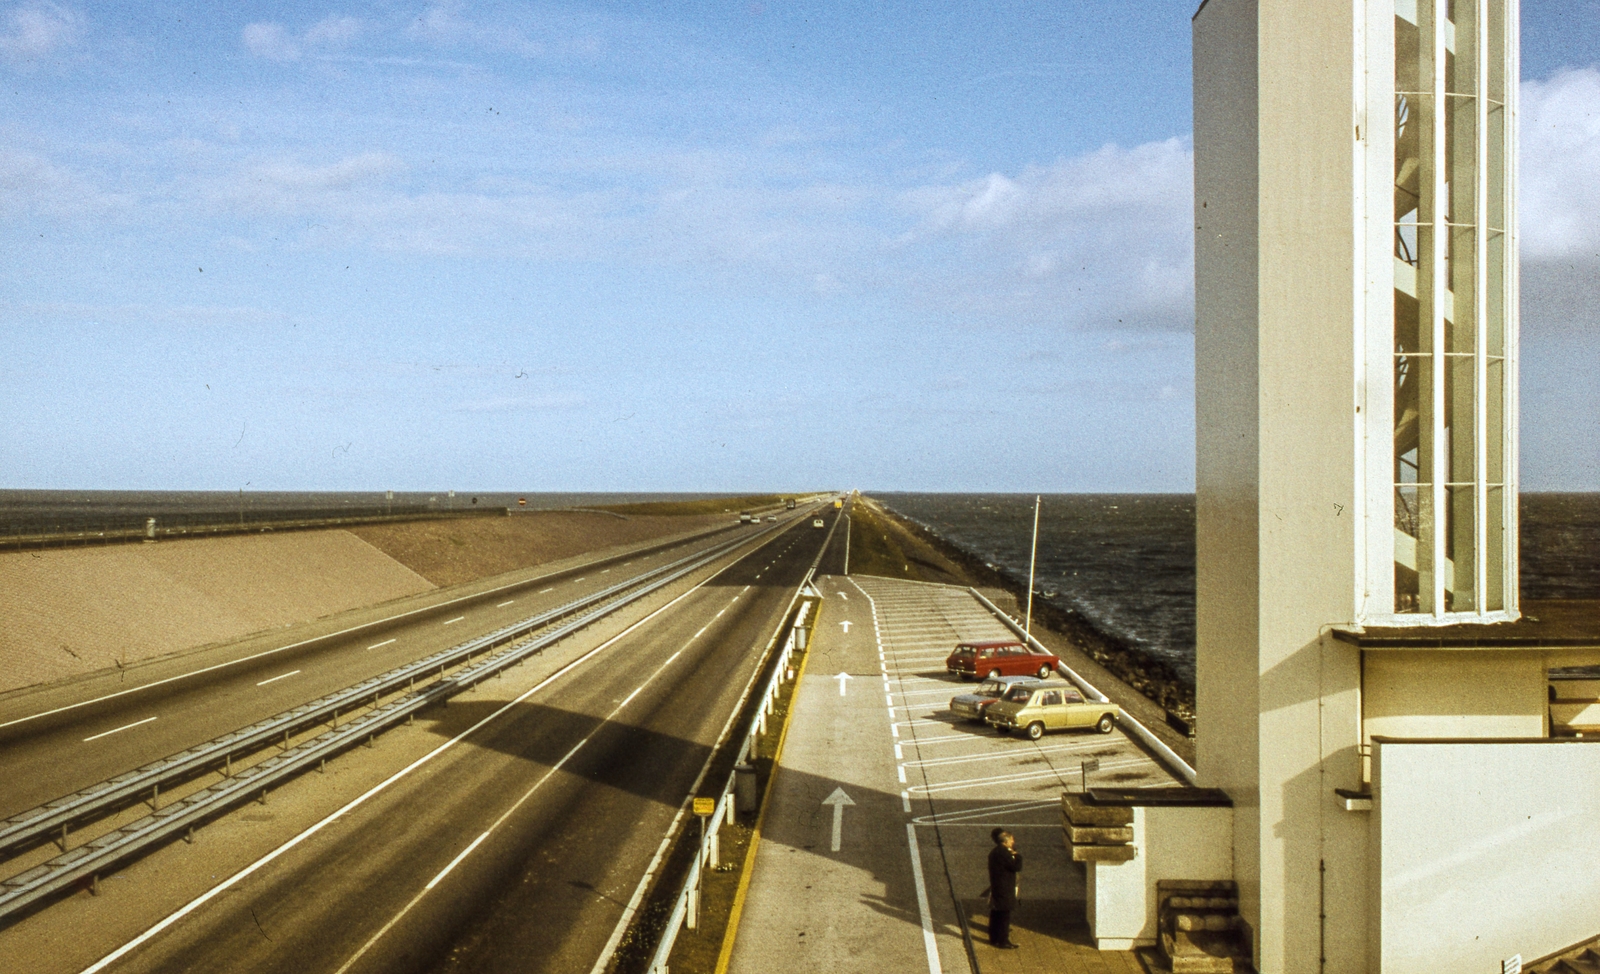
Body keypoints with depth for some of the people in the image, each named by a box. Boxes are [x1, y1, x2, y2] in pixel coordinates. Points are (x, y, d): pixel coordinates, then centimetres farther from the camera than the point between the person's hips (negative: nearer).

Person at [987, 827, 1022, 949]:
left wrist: (1013, 855, 11)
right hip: (1004, 891, -10)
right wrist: (1017, 855, -8)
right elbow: (1017, 867, -20)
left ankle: (994, 938, 26)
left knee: (995, 914, 17)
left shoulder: (994, 852, 10)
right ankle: (1003, 941, 0)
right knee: (1004, 916, -3)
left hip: (995, 888, 10)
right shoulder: (1004, 853, -21)